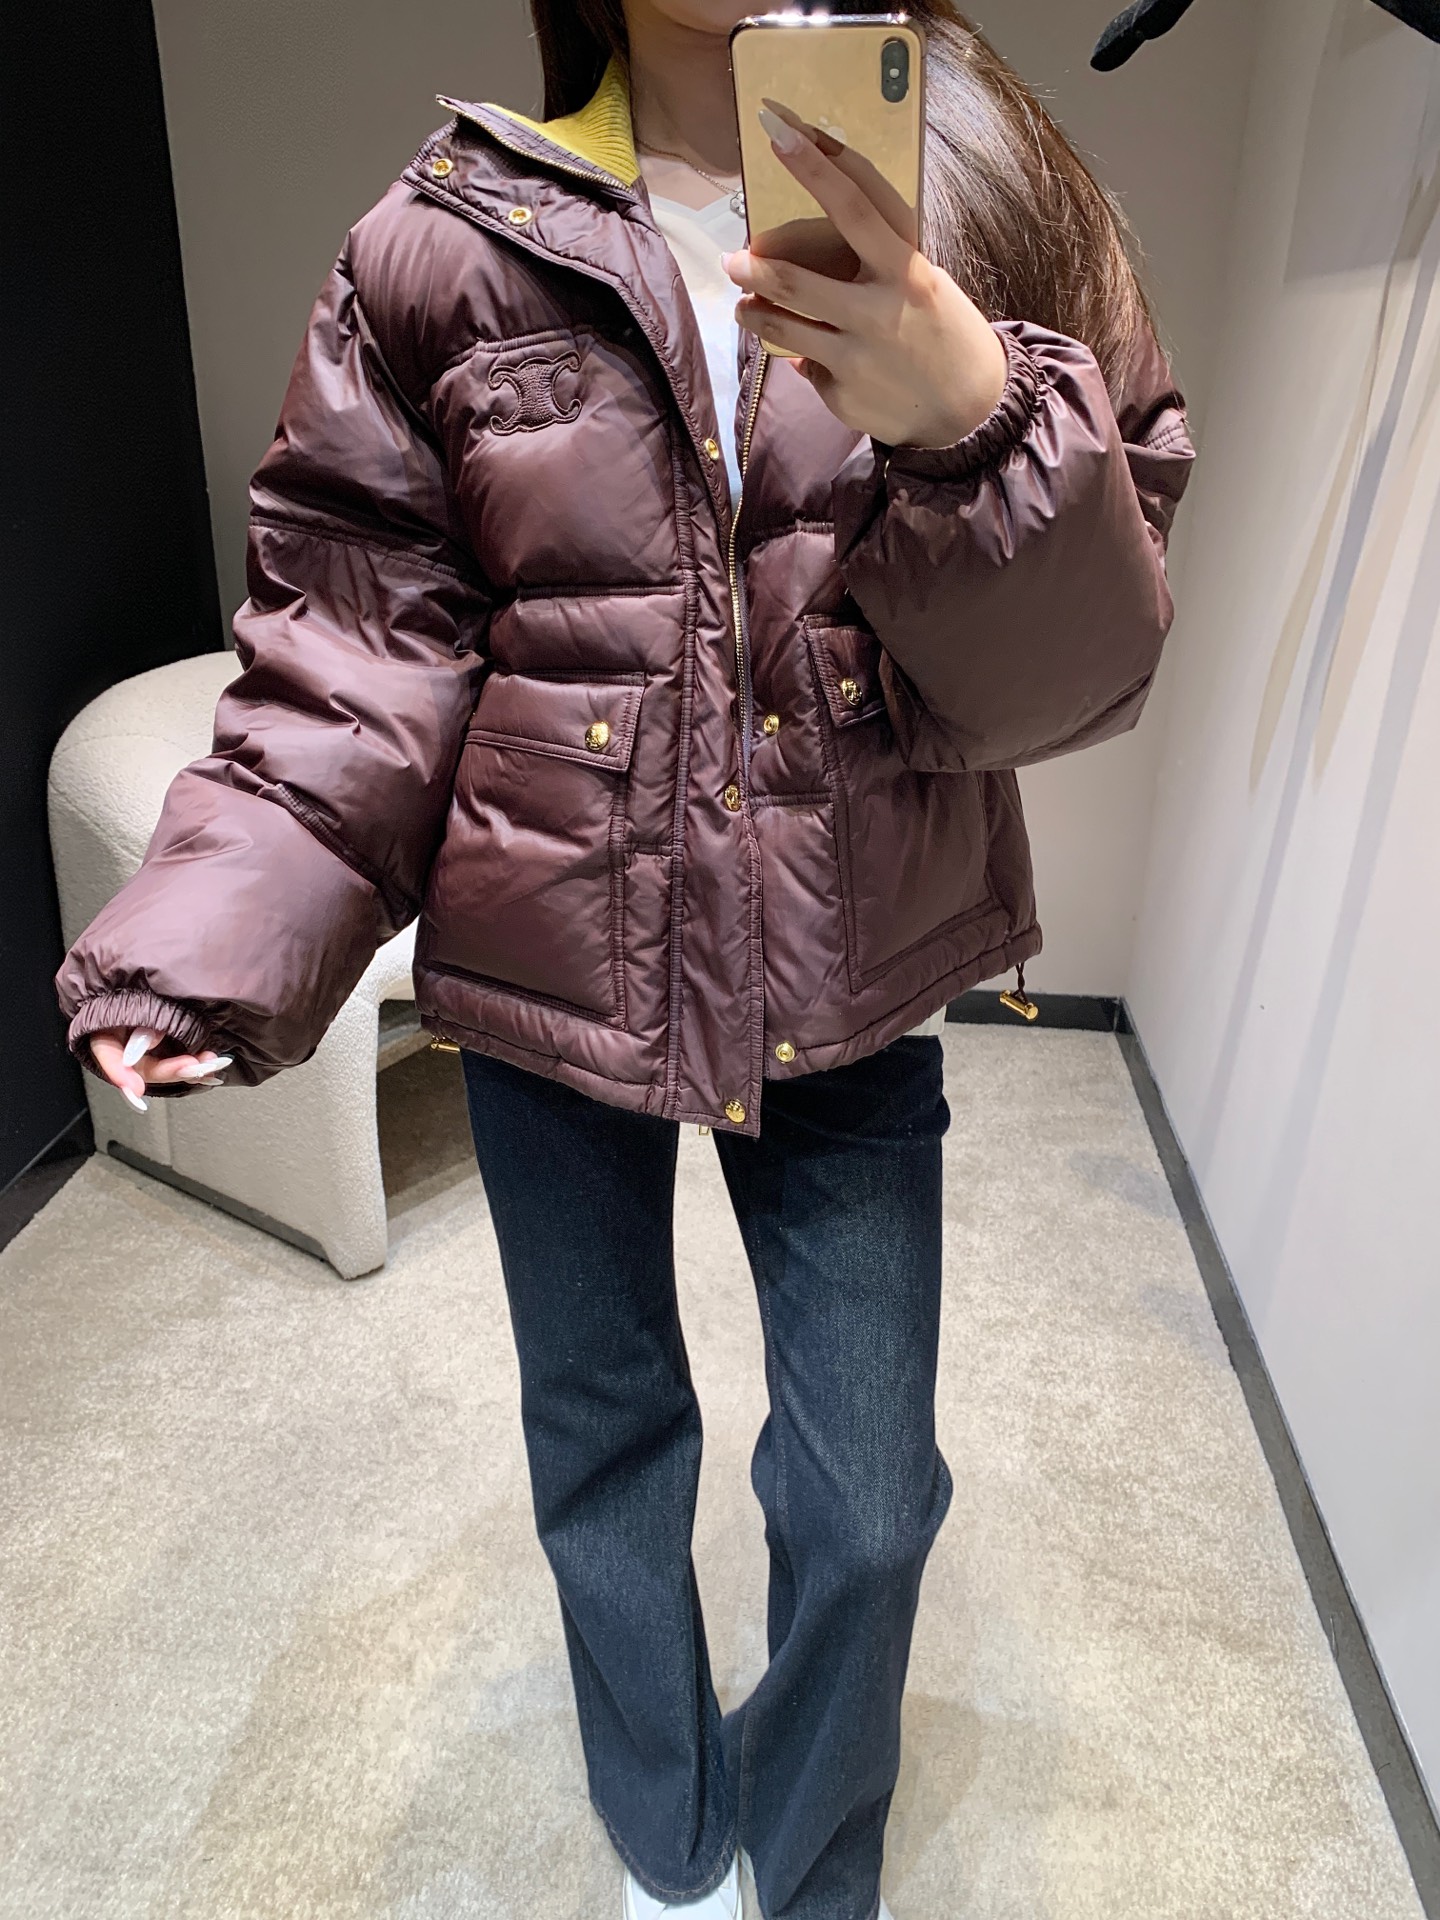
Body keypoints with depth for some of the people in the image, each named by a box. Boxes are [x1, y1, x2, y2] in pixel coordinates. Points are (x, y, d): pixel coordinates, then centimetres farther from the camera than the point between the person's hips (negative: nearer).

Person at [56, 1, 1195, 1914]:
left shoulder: (984, 201, -1)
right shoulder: (444, 250, -2)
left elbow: (1077, 661, -7)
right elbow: (351, 657, -4)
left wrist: (976, 427, -27)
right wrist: (204, 940, -17)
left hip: (854, 985, 1)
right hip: (549, 978, 1)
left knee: (867, 1504, 12)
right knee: (604, 1456, 19)